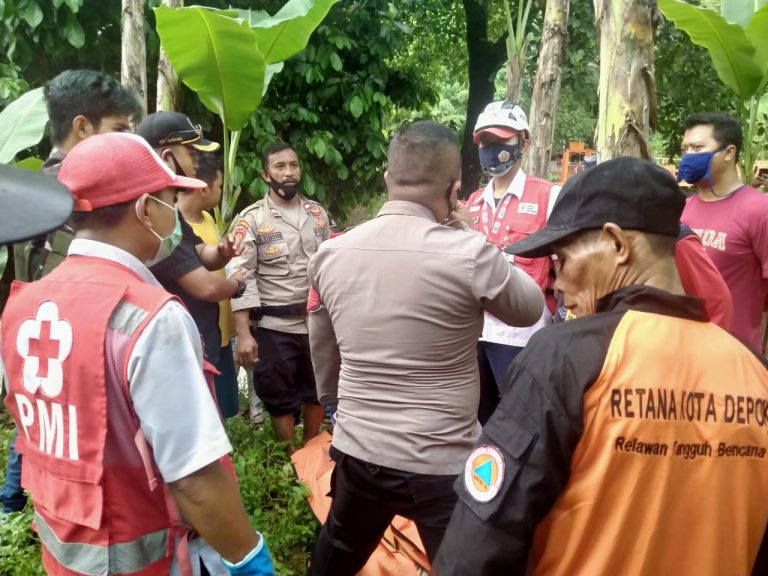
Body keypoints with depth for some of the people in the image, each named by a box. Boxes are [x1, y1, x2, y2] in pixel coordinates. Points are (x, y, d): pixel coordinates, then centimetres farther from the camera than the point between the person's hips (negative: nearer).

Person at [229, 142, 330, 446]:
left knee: (317, 390, 17)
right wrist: (243, 333, -18)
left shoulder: (317, 213, 7)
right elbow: (241, 277, -12)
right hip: (274, 326, -4)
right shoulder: (251, 219, -7)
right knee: (280, 398, 9)